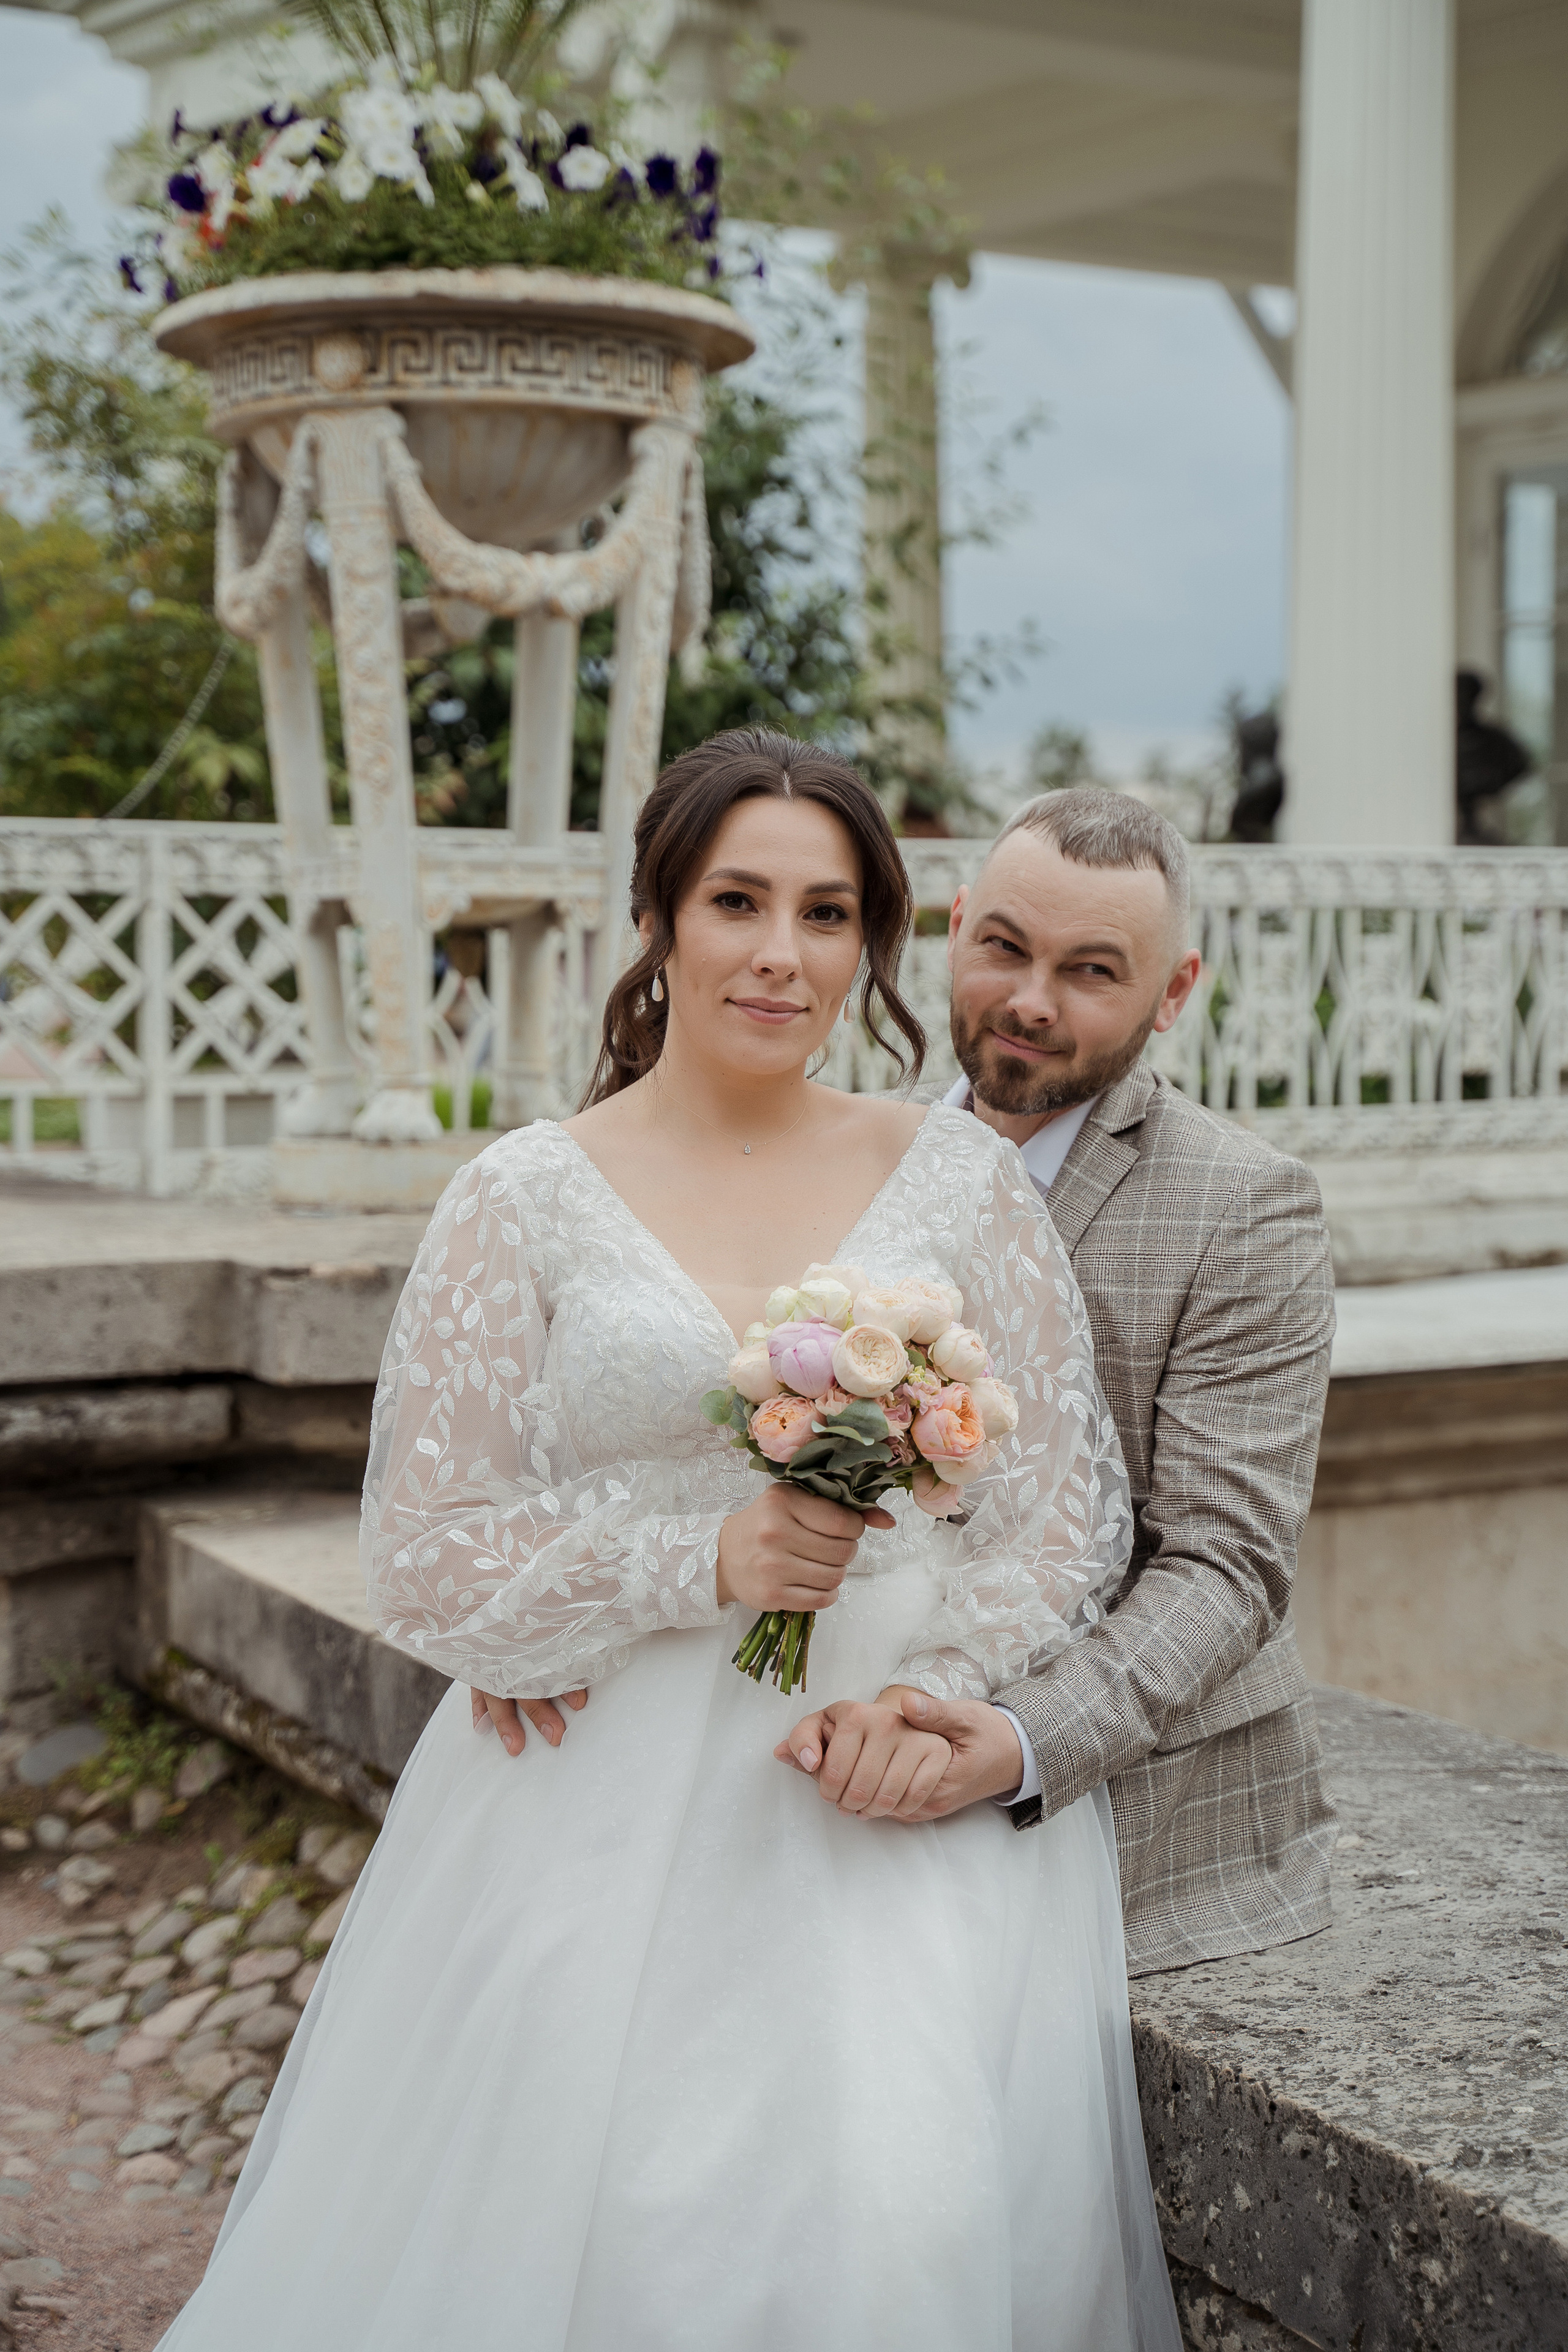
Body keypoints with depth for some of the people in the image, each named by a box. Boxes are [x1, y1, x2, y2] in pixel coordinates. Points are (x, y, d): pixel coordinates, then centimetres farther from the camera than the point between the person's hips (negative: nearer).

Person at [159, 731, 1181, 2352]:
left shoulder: (959, 1173, 6)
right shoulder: (526, 1200, 1)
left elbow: (1070, 1500, 7)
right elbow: (422, 1553, 0)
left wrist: (945, 1694, -11)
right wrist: (698, 1563, -14)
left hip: (910, 1793, 1)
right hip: (613, 1811, 0)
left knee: (906, 2218, -17)